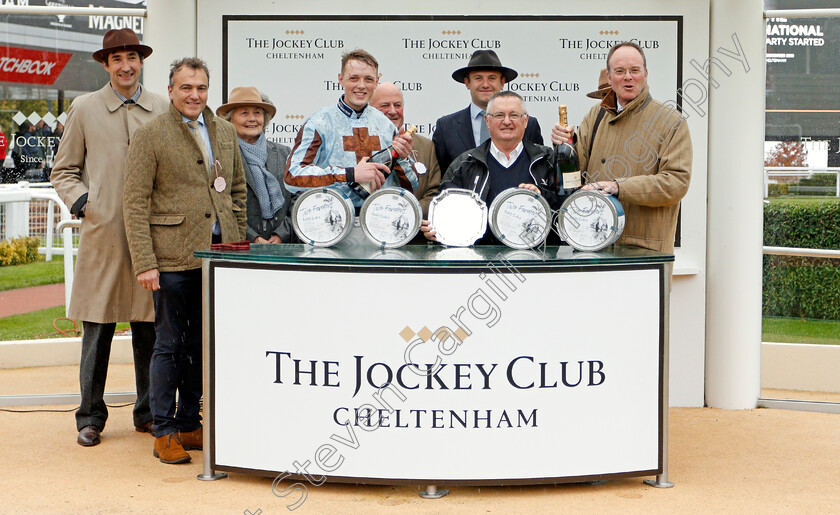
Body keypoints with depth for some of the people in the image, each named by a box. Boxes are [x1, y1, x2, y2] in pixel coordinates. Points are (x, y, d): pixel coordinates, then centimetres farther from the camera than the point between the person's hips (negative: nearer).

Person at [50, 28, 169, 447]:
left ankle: (148, 413, 19)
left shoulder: (162, 108, 11)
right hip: (103, 234, -2)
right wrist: (82, 203, -4)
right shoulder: (84, 109, 6)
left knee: (149, 328, 6)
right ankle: (90, 417, 12)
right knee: (97, 329, 0)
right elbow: (64, 171, 11)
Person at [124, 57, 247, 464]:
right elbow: (134, 204, -7)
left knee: (202, 343, 10)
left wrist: (238, 244, 13)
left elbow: (237, 189, 21)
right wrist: (144, 263, -13)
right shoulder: (149, 136, -3)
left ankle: (189, 424, 22)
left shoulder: (225, 132, 13)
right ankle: (164, 433, 10)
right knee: (170, 344, 0)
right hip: (174, 257, -5)